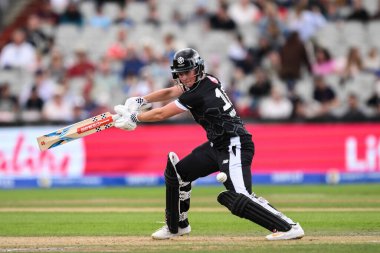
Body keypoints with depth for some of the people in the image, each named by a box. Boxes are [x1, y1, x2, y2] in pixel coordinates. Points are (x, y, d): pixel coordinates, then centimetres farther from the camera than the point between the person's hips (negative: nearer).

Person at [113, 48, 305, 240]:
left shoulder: (198, 94, -18)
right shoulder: (208, 81, 8)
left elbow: (161, 114, -9)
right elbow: (169, 92, 21)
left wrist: (134, 117, 3)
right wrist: (142, 101, 11)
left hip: (234, 146, -10)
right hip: (217, 145, 10)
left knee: (238, 198, -25)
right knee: (176, 172, 15)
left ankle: (288, 227, -23)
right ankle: (177, 225, 28)